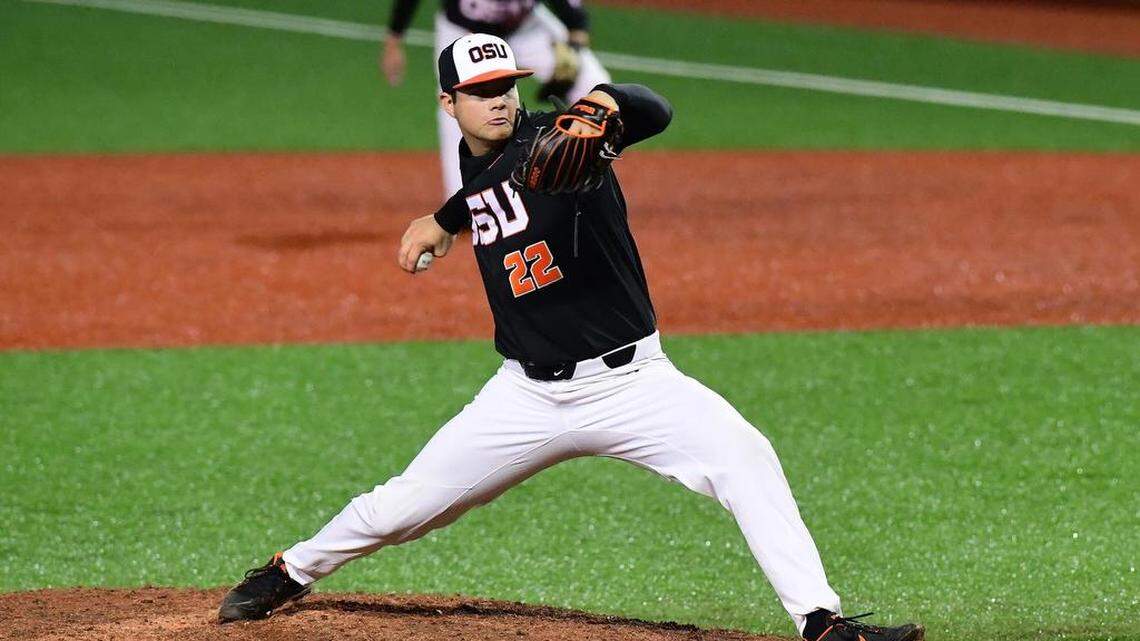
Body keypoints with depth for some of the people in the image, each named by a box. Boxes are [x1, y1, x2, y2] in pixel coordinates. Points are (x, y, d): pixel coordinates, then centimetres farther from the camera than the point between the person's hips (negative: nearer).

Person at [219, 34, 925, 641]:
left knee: (746, 458, -26)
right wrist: (444, 221, 32)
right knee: (408, 502, 8)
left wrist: (609, 101, -54)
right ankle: (294, 572, 35)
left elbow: (655, 113, -35)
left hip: (629, 380, -4)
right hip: (528, 395, 4)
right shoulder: (474, 162, 6)